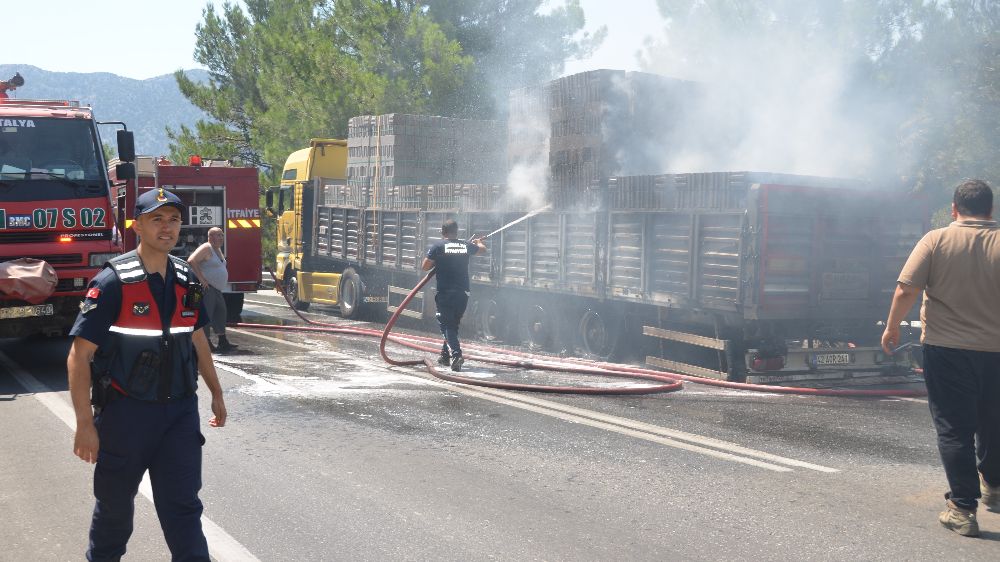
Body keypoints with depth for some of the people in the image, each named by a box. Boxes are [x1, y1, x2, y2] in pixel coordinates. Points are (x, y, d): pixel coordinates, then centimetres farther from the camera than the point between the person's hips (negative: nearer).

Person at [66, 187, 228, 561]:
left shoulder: (185, 279, 3)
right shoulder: (113, 282, -14)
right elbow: (79, 355, -15)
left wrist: (216, 393, 20)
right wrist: (85, 424, -18)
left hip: (179, 411, 4)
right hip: (125, 413, -3)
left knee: (183, 505, 2)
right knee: (115, 502, 14)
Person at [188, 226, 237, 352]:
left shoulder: (218, 249, 17)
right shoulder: (206, 248, -13)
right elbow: (191, 261, -24)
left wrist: (224, 281, 22)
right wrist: (201, 279, -24)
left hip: (216, 289, 11)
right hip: (207, 287, -11)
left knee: (221, 312, 12)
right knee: (206, 314, -8)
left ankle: (223, 343, 17)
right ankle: (207, 343, -6)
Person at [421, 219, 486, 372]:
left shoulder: (437, 246, -5)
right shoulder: (466, 246, 8)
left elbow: (425, 266, -5)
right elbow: (482, 249, 28)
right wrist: (479, 242, 51)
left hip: (445, 293, -4)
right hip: (463, 293, 4)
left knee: (447, 325, -3)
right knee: (454, 324, 18)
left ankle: (456, 354, -22)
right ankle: (445, 355, 26)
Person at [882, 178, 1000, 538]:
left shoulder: (936, 241, -8)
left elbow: (906, 290, -12)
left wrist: (892, 328, 1)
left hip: (946, 348, -3)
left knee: (953, 429, 4)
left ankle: (963, 508, 3)